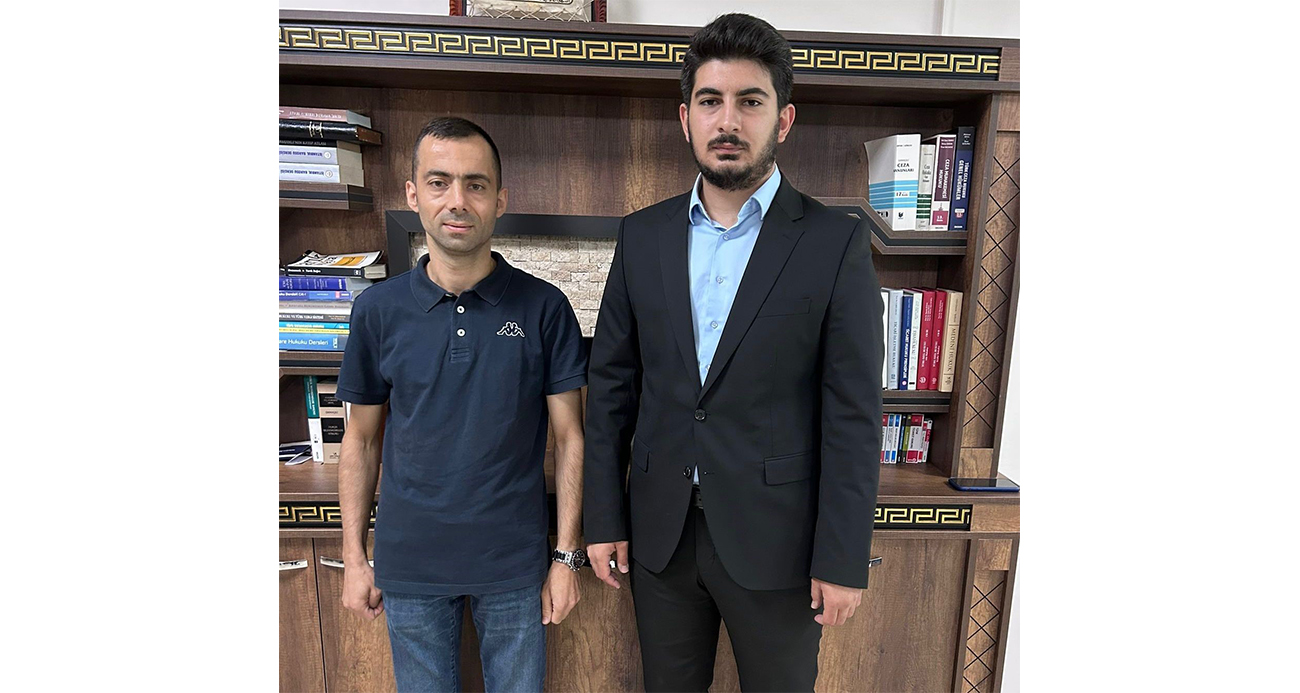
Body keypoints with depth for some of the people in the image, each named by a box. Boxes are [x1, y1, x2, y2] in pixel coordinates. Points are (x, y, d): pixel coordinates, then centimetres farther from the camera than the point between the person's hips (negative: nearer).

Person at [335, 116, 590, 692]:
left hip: (515, 559, -1)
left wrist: (567, 556, -5)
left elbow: (569, 436, -5)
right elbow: (363, 438, 5)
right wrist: (353, 557, 5)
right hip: (410, 561, 2)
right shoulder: (378, 310, -4)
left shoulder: (543, 307, -9)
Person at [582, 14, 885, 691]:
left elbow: (852, 415, -9)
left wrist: (842, 560, -9)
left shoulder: (835, 243, -8)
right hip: (660, 533, 3)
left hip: (775, 539, -2)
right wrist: (603, 519, 2)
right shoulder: (642, 235, 2)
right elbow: (610, 385, 3)